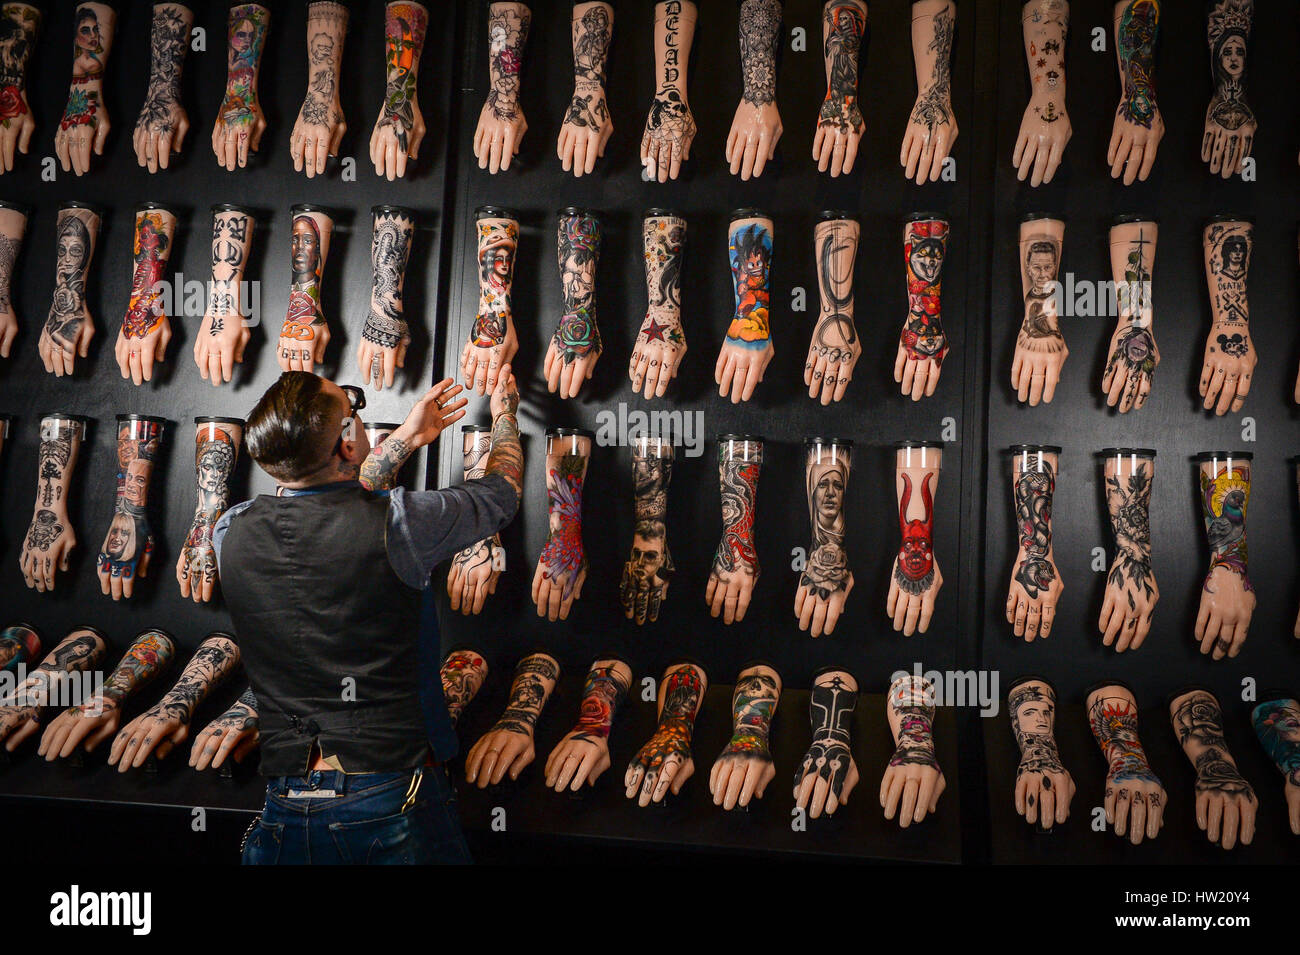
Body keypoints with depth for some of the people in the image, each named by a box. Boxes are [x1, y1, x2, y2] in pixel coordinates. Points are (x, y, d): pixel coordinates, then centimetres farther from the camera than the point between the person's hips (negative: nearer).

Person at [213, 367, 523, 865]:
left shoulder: (232, 532, -3)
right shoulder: (394, 523, -17)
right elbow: (502, 490, 3)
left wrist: (404, 440, 27)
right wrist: (504, 414, 22)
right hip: (395, 801, -3)